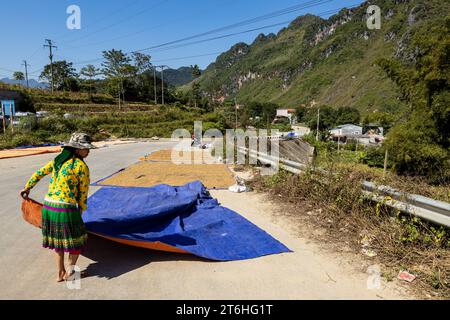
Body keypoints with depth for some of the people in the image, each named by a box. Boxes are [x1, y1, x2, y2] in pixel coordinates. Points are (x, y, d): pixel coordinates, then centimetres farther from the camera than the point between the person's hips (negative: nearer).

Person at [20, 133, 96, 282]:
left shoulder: (58, 160, 9)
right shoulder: (81, 166, -11)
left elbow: (39, 173, 21)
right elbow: (83, 191, -4)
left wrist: (27, 188, 37)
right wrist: (82, 208, 12)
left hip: (48, 206, 7)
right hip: (66, 208, -7)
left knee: (58, 239, 23)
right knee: (77, 240, 15)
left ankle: (60, 273, 33)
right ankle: (70, 271, 26)